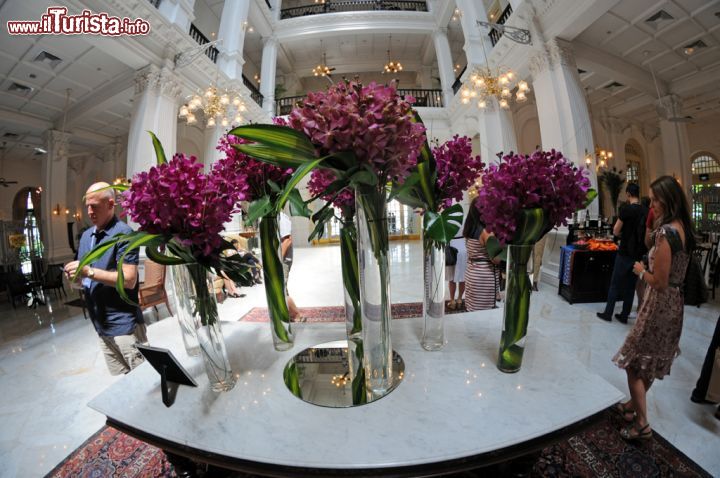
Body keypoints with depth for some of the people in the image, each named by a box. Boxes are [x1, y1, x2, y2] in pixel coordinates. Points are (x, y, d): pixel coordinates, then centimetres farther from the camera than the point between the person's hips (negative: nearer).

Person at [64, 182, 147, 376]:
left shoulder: (123, 233, -13)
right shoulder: (86, 236, 12)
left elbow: (129, 280, -19)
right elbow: (85, 273, 20)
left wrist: (89, 272, -20)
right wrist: (76, 277, -1)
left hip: (124, 323, -8)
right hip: (101, 324, 8)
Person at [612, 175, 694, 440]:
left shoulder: (666, 232, -23)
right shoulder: (683, 228, 4)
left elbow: (660, 282, -22)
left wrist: (641, 271, -6)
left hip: (659, 305, -9)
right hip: (674, 303, 9)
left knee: (634, 363, 4)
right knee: (651, 362, 21)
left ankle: (642, 424, 15)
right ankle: (632, 405, 38)